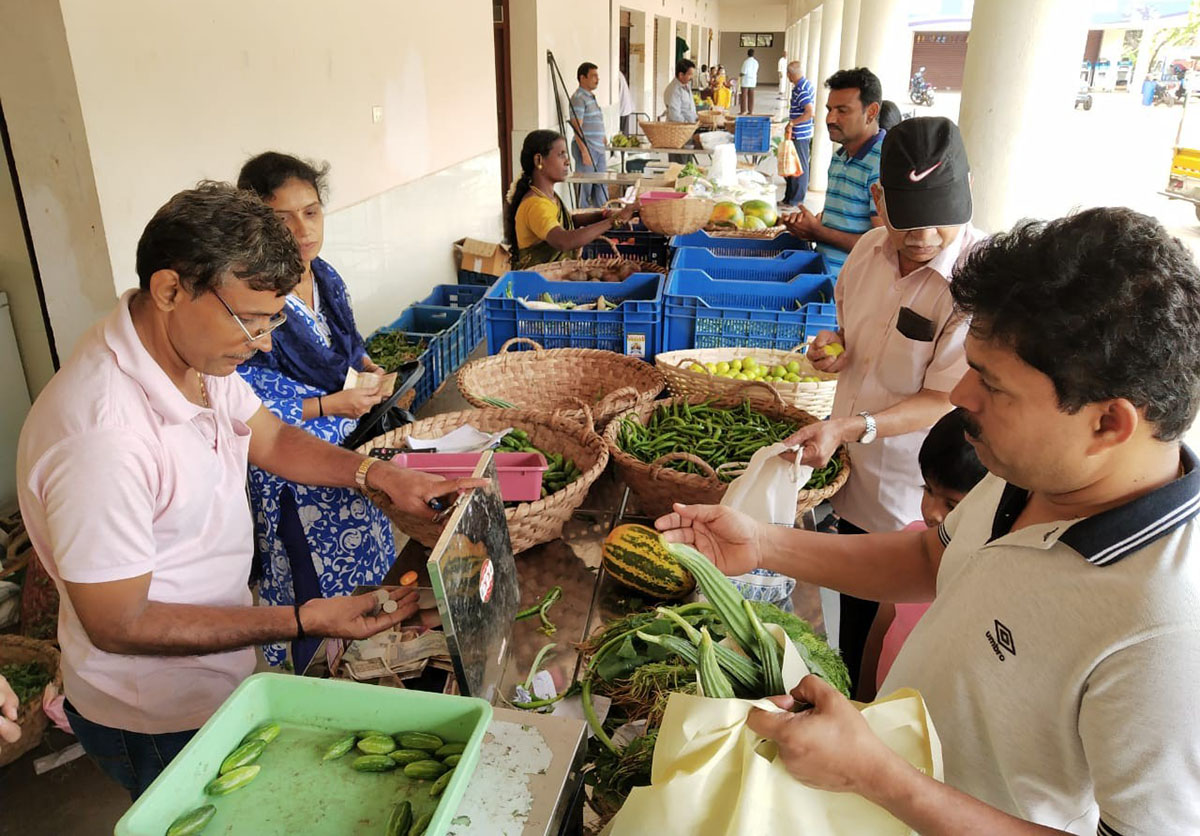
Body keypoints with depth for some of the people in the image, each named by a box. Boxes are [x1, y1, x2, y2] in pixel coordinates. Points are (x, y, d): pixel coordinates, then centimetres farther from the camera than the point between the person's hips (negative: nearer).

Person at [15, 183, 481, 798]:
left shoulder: (198, 349, -10)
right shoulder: (101, 436, -36)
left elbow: (270, 438, 6)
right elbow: (118, 625, -27)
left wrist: (381, 475, -9)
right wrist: (304, 621, -28)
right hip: (159, 719, -7)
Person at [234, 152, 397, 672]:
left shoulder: (326, 277, 2)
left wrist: (364, 366, -1)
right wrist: (327, 405, -22)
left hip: (347, 449, 8)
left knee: (361, 579, 21)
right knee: (313, 593, 7)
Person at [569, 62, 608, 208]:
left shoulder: (591, 97, 18)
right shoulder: (578, 98, -11)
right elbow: (577, 128, -17)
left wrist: (604, 141, 22)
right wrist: (584, 152, -22)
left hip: (599, 148, 9)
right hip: (586, 148, -9)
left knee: (602, 187, 12)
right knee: (585, 187, -3)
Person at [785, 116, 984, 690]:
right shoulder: (870, 250, -1)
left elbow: (946, 401, -22)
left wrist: (850, 427, -32)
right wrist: (835, 348, -5)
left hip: (914, 508, -6)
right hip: (853, 476, 7)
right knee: (850, 611, 24)